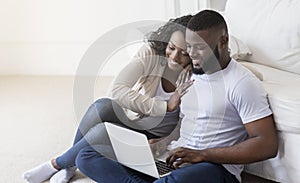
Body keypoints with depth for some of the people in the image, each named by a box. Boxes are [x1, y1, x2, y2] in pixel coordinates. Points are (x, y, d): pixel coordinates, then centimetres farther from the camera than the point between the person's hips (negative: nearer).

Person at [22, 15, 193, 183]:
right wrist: (165, 106, -34)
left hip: (153, 138, -2)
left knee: (103, 130, -29)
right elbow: (118, 90, -27)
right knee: (103, 106, -31)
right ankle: (69, 164, -9)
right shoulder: (152, 52, -16)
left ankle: (57, 164, -2)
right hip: (131, 119, 2)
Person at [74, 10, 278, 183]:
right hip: (172, 159, 7)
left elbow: (268, 145, -16)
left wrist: (202, 154, -19)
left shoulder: (243, 83, -9)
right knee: (87, 157, -6)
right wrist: (164, 141, 3)